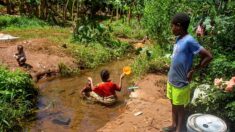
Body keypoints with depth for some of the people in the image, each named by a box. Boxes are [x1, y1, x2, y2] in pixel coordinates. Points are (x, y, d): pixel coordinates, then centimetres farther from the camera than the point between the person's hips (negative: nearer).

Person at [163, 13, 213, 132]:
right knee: (173, 104, 21)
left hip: (180, 82, -8)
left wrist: (193, 71, -14)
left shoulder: (189, 41, -22)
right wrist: (171, 76, 12)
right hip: (171, 80, 8)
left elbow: (208, 56, -21)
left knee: (179, 107, 9)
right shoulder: (178, 39, 3)